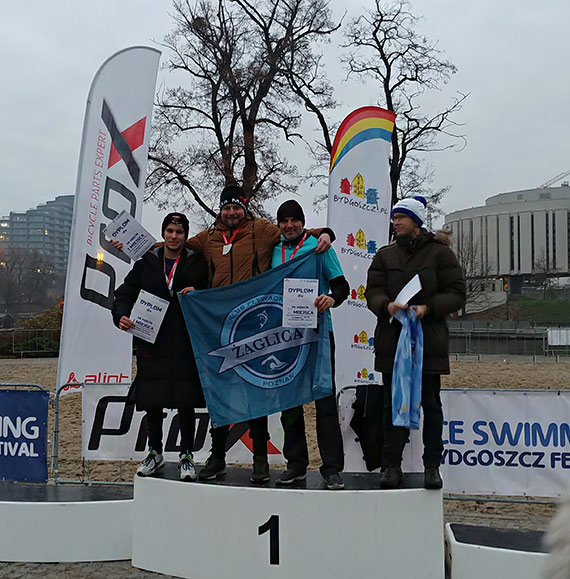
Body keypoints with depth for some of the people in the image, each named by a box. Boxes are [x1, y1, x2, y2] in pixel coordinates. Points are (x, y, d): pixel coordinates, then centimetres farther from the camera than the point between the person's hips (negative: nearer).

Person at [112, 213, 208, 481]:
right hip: (152, 342, 2)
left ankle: (186, 456, 15)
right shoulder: (146, 263, 9)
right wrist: (121, 316, -10)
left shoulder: (197, 263, 5)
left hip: (186, 345, -2)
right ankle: (155, 453, 25)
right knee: (152, 402, 7)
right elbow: (124, 294, 9)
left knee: (186, 403, 0)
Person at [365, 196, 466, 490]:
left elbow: (456, 294, -1)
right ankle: (391, 465, 13)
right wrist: (387, 306, -17)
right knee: (393, 405, 6)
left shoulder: (440, 253, 3)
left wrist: (428, 308, -17)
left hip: (429, 340, -2)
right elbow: (373, 292, 5)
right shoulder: (385, 255, 13)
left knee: (430, 405, 5)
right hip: (391, 341, 3)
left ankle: (432, 467, 15)